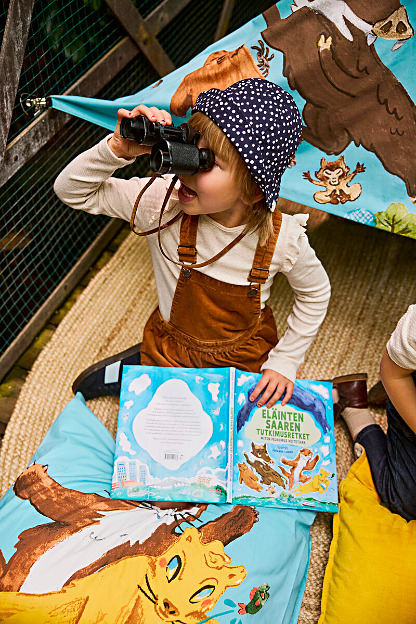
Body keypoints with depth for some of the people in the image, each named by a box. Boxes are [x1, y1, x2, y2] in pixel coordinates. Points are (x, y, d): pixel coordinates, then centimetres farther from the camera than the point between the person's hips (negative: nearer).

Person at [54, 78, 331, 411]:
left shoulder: (284, 237, -25)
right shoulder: (163, 201, -25)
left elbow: (316, 293, -4)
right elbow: (71, 190, -18)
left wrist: (284, 362, -6)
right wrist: (119, 150, -36)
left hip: (247, 364, 0)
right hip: (170, 353, 1)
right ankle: (138, 365, 35)